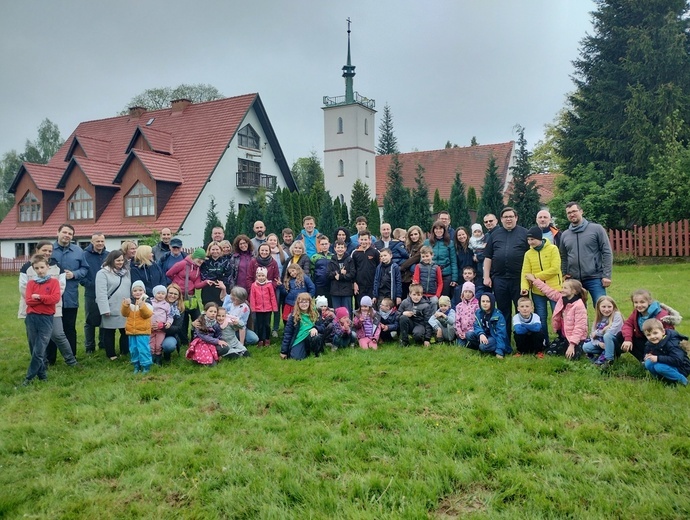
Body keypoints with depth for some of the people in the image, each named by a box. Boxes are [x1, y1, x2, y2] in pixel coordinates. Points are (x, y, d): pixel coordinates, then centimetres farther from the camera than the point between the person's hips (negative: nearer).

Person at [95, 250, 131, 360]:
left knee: (126, 331, 9)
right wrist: (105, 309, -19)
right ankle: (111, 355, 16)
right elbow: (101, 293, -13)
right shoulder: (103, 273, -7)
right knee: (109, 333, 7)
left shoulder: (126, 272, 14)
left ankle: (125, 352, 21)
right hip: (111, 310, -5)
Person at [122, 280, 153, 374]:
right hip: (131, 331, 5)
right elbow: (125, 313, 0)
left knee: (143, 349, -7)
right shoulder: (129, 302, 7)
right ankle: (136, 365, 23)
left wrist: (142, 305, -29)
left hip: (143, 331, -5)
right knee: (133, 349, 11)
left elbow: (147, 314, -17)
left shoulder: (147, 303, -5)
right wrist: (125, 305, -16)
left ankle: (146, 365, 5)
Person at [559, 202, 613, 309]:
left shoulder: (596, 229, -1)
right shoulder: (564, 235, 11)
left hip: (595, 278, -4)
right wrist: (564, 274, 9)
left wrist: (606, 275, -8)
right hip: (574, 280, 4)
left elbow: (607, 253, -3)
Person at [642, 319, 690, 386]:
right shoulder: (649, 344, -3)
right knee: (648, 363, -16)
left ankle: (682, 380, -13)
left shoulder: (671, 343, -24)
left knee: (659, 367, -32)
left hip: (681, 369, -6)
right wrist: (647, 357, -15)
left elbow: (678, 360, -35)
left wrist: (658, 358, -37)